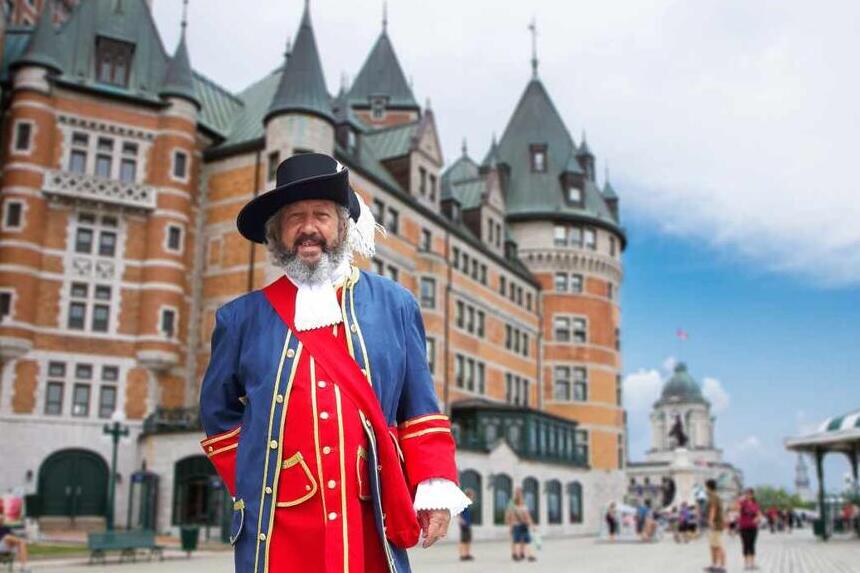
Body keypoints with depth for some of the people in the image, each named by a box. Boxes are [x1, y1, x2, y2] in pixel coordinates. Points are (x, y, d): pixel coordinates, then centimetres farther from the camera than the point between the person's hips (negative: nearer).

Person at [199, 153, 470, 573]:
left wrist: (436, 487, -3)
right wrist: (250, 489, 7)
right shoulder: (242, 318, 7)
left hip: (370, 525, 0)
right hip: (278, 527, 0)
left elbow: (420, 411, 7)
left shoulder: (394, 304, 7)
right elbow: (219, 415, 17)